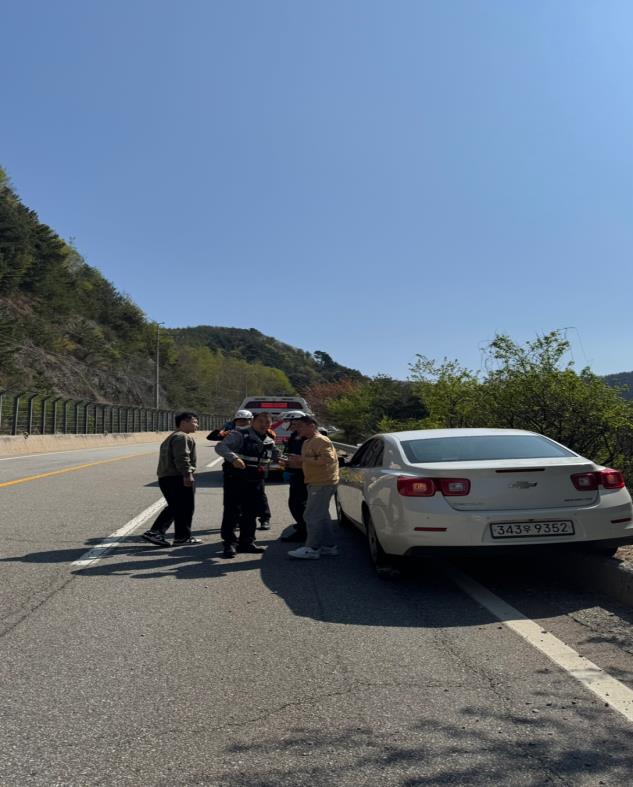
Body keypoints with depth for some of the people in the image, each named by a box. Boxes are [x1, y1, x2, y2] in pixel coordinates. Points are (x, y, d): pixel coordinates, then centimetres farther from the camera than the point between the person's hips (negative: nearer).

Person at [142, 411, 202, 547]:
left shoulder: (171, 437, 23)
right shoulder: (182, 437, -11)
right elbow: (182, 458, -23)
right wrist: (188, 474, -26)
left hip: (165, 477, 10)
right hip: (178, 478, -10)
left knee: (174, 507, 16)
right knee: (185, 507, 1)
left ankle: (155, 532, 11)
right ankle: (182, 537, 8)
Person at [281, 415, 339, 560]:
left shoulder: (321, 441, -13)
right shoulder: (307, 443, 18)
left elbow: (327, 459, -25)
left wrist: (303, 459, -23)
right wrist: (293, 463, 10)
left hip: (323, 483, -11)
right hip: (316, 483, 11)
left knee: (312, 516, -9)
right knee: (321, 516, 15)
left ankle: (312, 549, -4)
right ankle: (329, 546, 23)